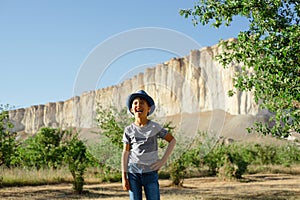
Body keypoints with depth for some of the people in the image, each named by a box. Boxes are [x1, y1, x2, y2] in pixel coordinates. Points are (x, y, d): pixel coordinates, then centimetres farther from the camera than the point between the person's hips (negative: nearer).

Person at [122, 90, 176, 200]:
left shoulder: (155, 127, -3)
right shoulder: (129, 130, 0)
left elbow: (172, 140, 7)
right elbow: (125, 153, 4)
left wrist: (163, 160, -2)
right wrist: (124, 177, 0)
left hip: (150, 171, -1)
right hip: (133, 172, 1)